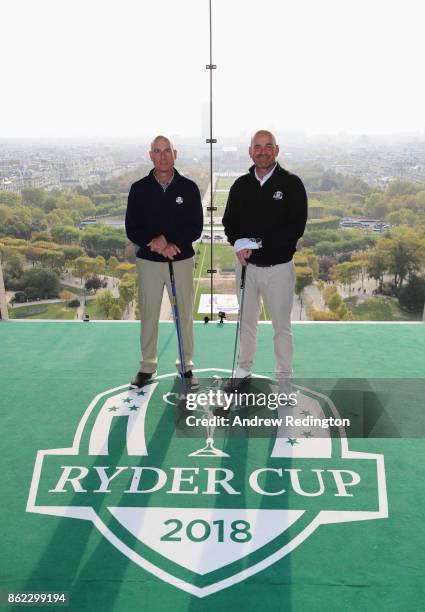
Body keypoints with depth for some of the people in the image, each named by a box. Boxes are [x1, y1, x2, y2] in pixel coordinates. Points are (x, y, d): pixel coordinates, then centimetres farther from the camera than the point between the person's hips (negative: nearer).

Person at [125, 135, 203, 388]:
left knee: (184, 314, 5)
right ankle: (148, 366, 21)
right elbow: (132, 229, -1)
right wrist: (154, 242, -18)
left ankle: (186, 365, 19)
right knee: (149, 314, 7)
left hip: (182, 260, 0)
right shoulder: (139, 189, 1)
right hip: (148, 262, 1)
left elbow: (196, 228, -3)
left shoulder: (189, 187, 0)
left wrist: (170, 243, -16)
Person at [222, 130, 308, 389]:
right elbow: (229, 222, 10)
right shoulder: (241, 185, 7)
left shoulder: (291, 183, -6)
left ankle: (284, 376, 20)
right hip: (246, 265, 4)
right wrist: (239, 243, -12)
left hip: (279, 267, -3)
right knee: (246, 320, 15)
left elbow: (297, 227, -13)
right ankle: (244, 368, 32)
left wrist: (258, 243, -19)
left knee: (282, 326, 5)